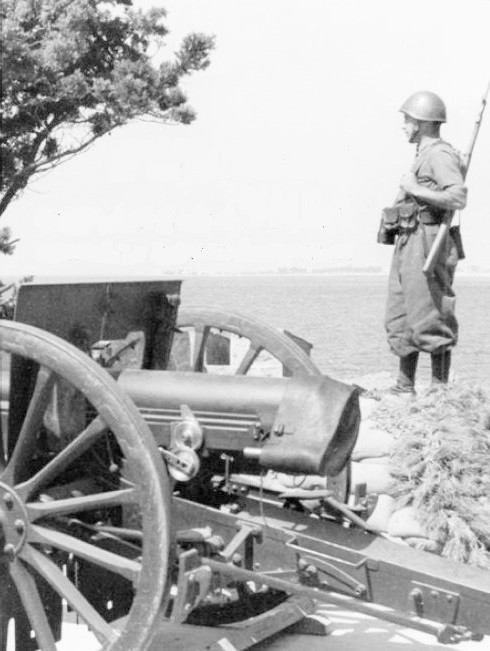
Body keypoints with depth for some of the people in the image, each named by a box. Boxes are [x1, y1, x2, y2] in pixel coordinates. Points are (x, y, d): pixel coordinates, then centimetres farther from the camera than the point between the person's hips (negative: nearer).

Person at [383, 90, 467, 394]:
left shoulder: (440, 154, -12)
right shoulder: (424, 155, 19)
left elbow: (458, 199, -25)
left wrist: (415, 190, -19)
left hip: (427, 244, -10)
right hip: (408, 244, 10)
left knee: (430, 320, -6)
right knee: (401, 318, 12)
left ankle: (440, 389, 1)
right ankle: (405, 387, 19)